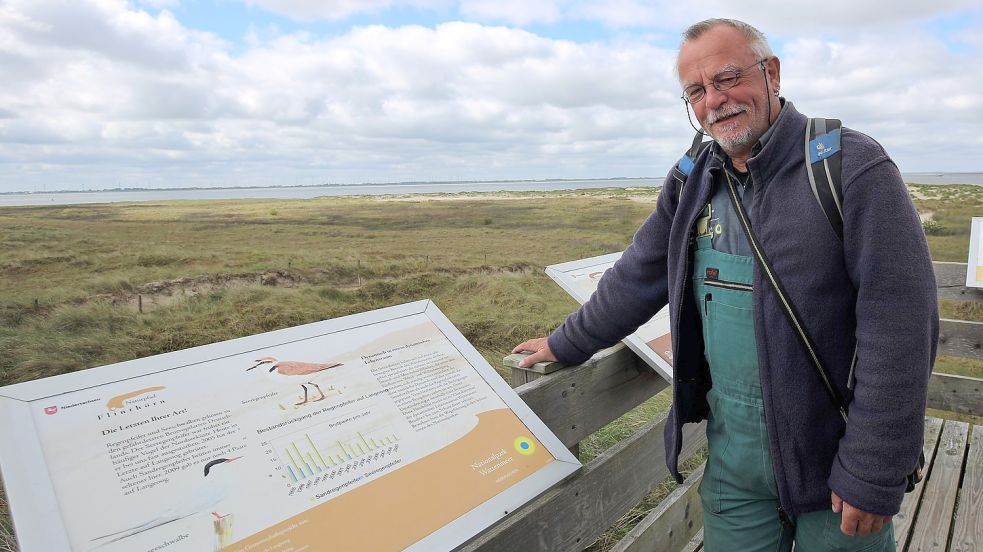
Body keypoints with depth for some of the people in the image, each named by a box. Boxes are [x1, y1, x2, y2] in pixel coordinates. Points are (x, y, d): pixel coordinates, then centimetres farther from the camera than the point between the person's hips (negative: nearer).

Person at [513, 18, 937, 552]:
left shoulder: (852, 167, -14)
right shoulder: (691, 184, 3)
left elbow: (900, 322, -17)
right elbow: (635, 279, 11)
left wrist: (873, 474, -17)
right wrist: (565, 345, 15)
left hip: (831, 449, -4)